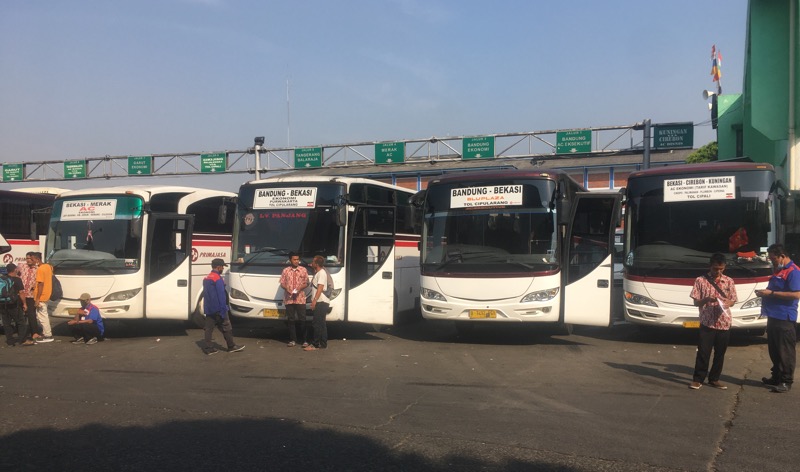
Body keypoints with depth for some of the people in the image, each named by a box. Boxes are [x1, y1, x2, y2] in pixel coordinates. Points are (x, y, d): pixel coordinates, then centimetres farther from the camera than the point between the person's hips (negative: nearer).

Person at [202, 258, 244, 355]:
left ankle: (208, 348, 6)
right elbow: (221, 295, -19)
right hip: (217, 309, -8)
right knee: (226, 327, 2)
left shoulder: (206, 278, 13)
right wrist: (223, 310, -18)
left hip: (208, 309, 8)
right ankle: (231, 346, 10)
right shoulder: (217, 278, -15)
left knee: (208, 328, 7)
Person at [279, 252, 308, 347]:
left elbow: (306, 283, 6)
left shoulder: (303, 270, 5)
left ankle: (304, 340, 0)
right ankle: (293, 340, 12)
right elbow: (282, 283, 7)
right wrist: (287, 289, -12)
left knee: (302, 320, -4)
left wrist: (300, 288, -12)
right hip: (289, 299, 1)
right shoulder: (285, 271, 7)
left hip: (300, 298, -1)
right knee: (291, 320, 5)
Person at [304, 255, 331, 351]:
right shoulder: (318, 272, 18)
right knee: (321, 324, 12)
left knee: (317, 324, -9)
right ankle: (323, 344, 15)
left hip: (321, 302, -10)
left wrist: (314, 300, -26)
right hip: (320, 302, 10)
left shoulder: (322, 273, -12)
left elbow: (320, 288, -20)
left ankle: (315, 344, -8)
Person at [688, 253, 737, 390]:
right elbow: (696, 302, -3)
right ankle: (698, 379, 9)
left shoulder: (729, 281, 4)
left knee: (720, 353, 10)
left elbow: (733, 300, 8)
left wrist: (727, 304, -15)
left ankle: (714, 379, 22)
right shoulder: (701, 280, -3)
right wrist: (707, 299, -23)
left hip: (724, 323, 3)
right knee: (703, 352, -1)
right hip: (707, 323, -3)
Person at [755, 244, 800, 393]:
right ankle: (776, 377, 26)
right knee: (774, 350, 16)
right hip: (773, 316, 10)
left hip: (784, 318, -10)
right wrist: (764, 293, 6)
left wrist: (771, 293, -21)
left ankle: (786, 381, 3)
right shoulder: (778, 270, 17)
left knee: (785, 351, -3)